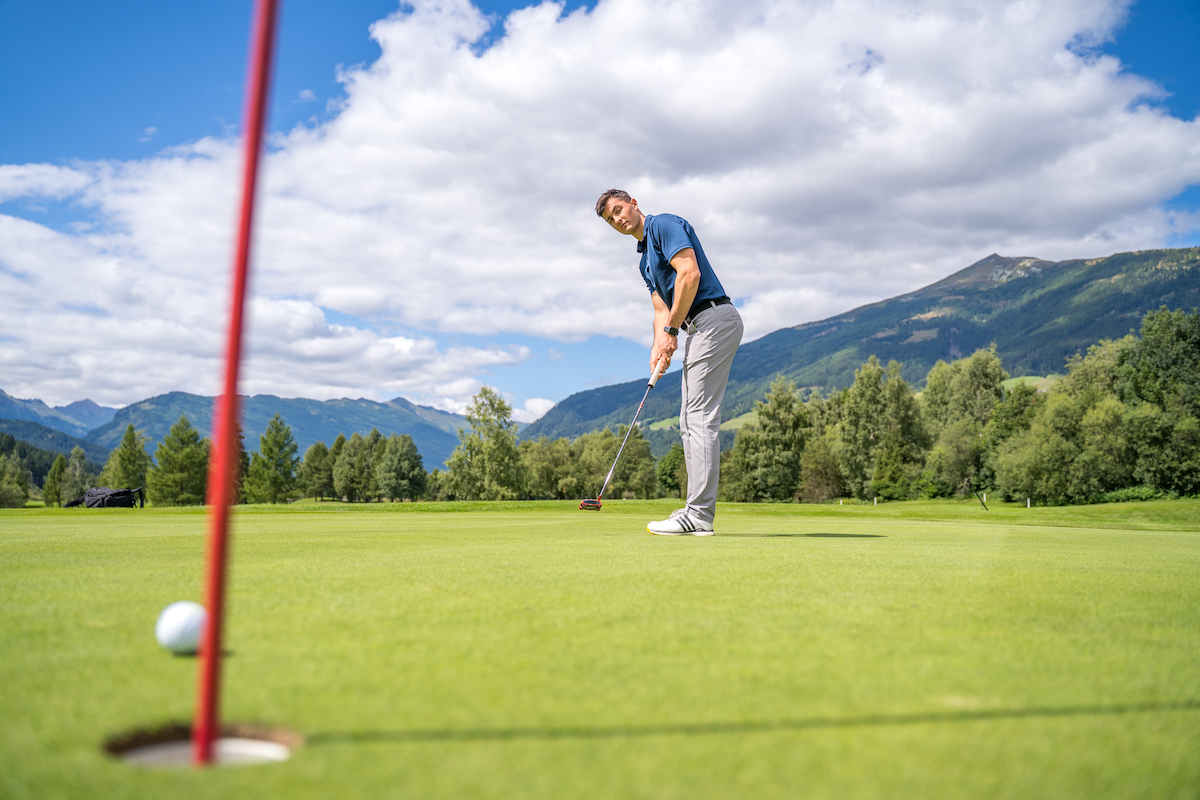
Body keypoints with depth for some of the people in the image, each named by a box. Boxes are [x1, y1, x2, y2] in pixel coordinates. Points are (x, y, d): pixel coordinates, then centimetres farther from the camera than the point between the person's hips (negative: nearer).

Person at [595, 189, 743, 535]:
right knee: (690, 420, 8)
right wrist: (658, 347, -2)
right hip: (700, 328, 10)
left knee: (701, 417, -13)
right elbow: (662, 310, 17)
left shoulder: (665, 224, -3)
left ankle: (698, 515, -13)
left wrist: (671, 329, -13)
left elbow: (690, 273, -17)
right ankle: (698, 511, 10)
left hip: (713, 320, -10)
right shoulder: (645, 262, 24)